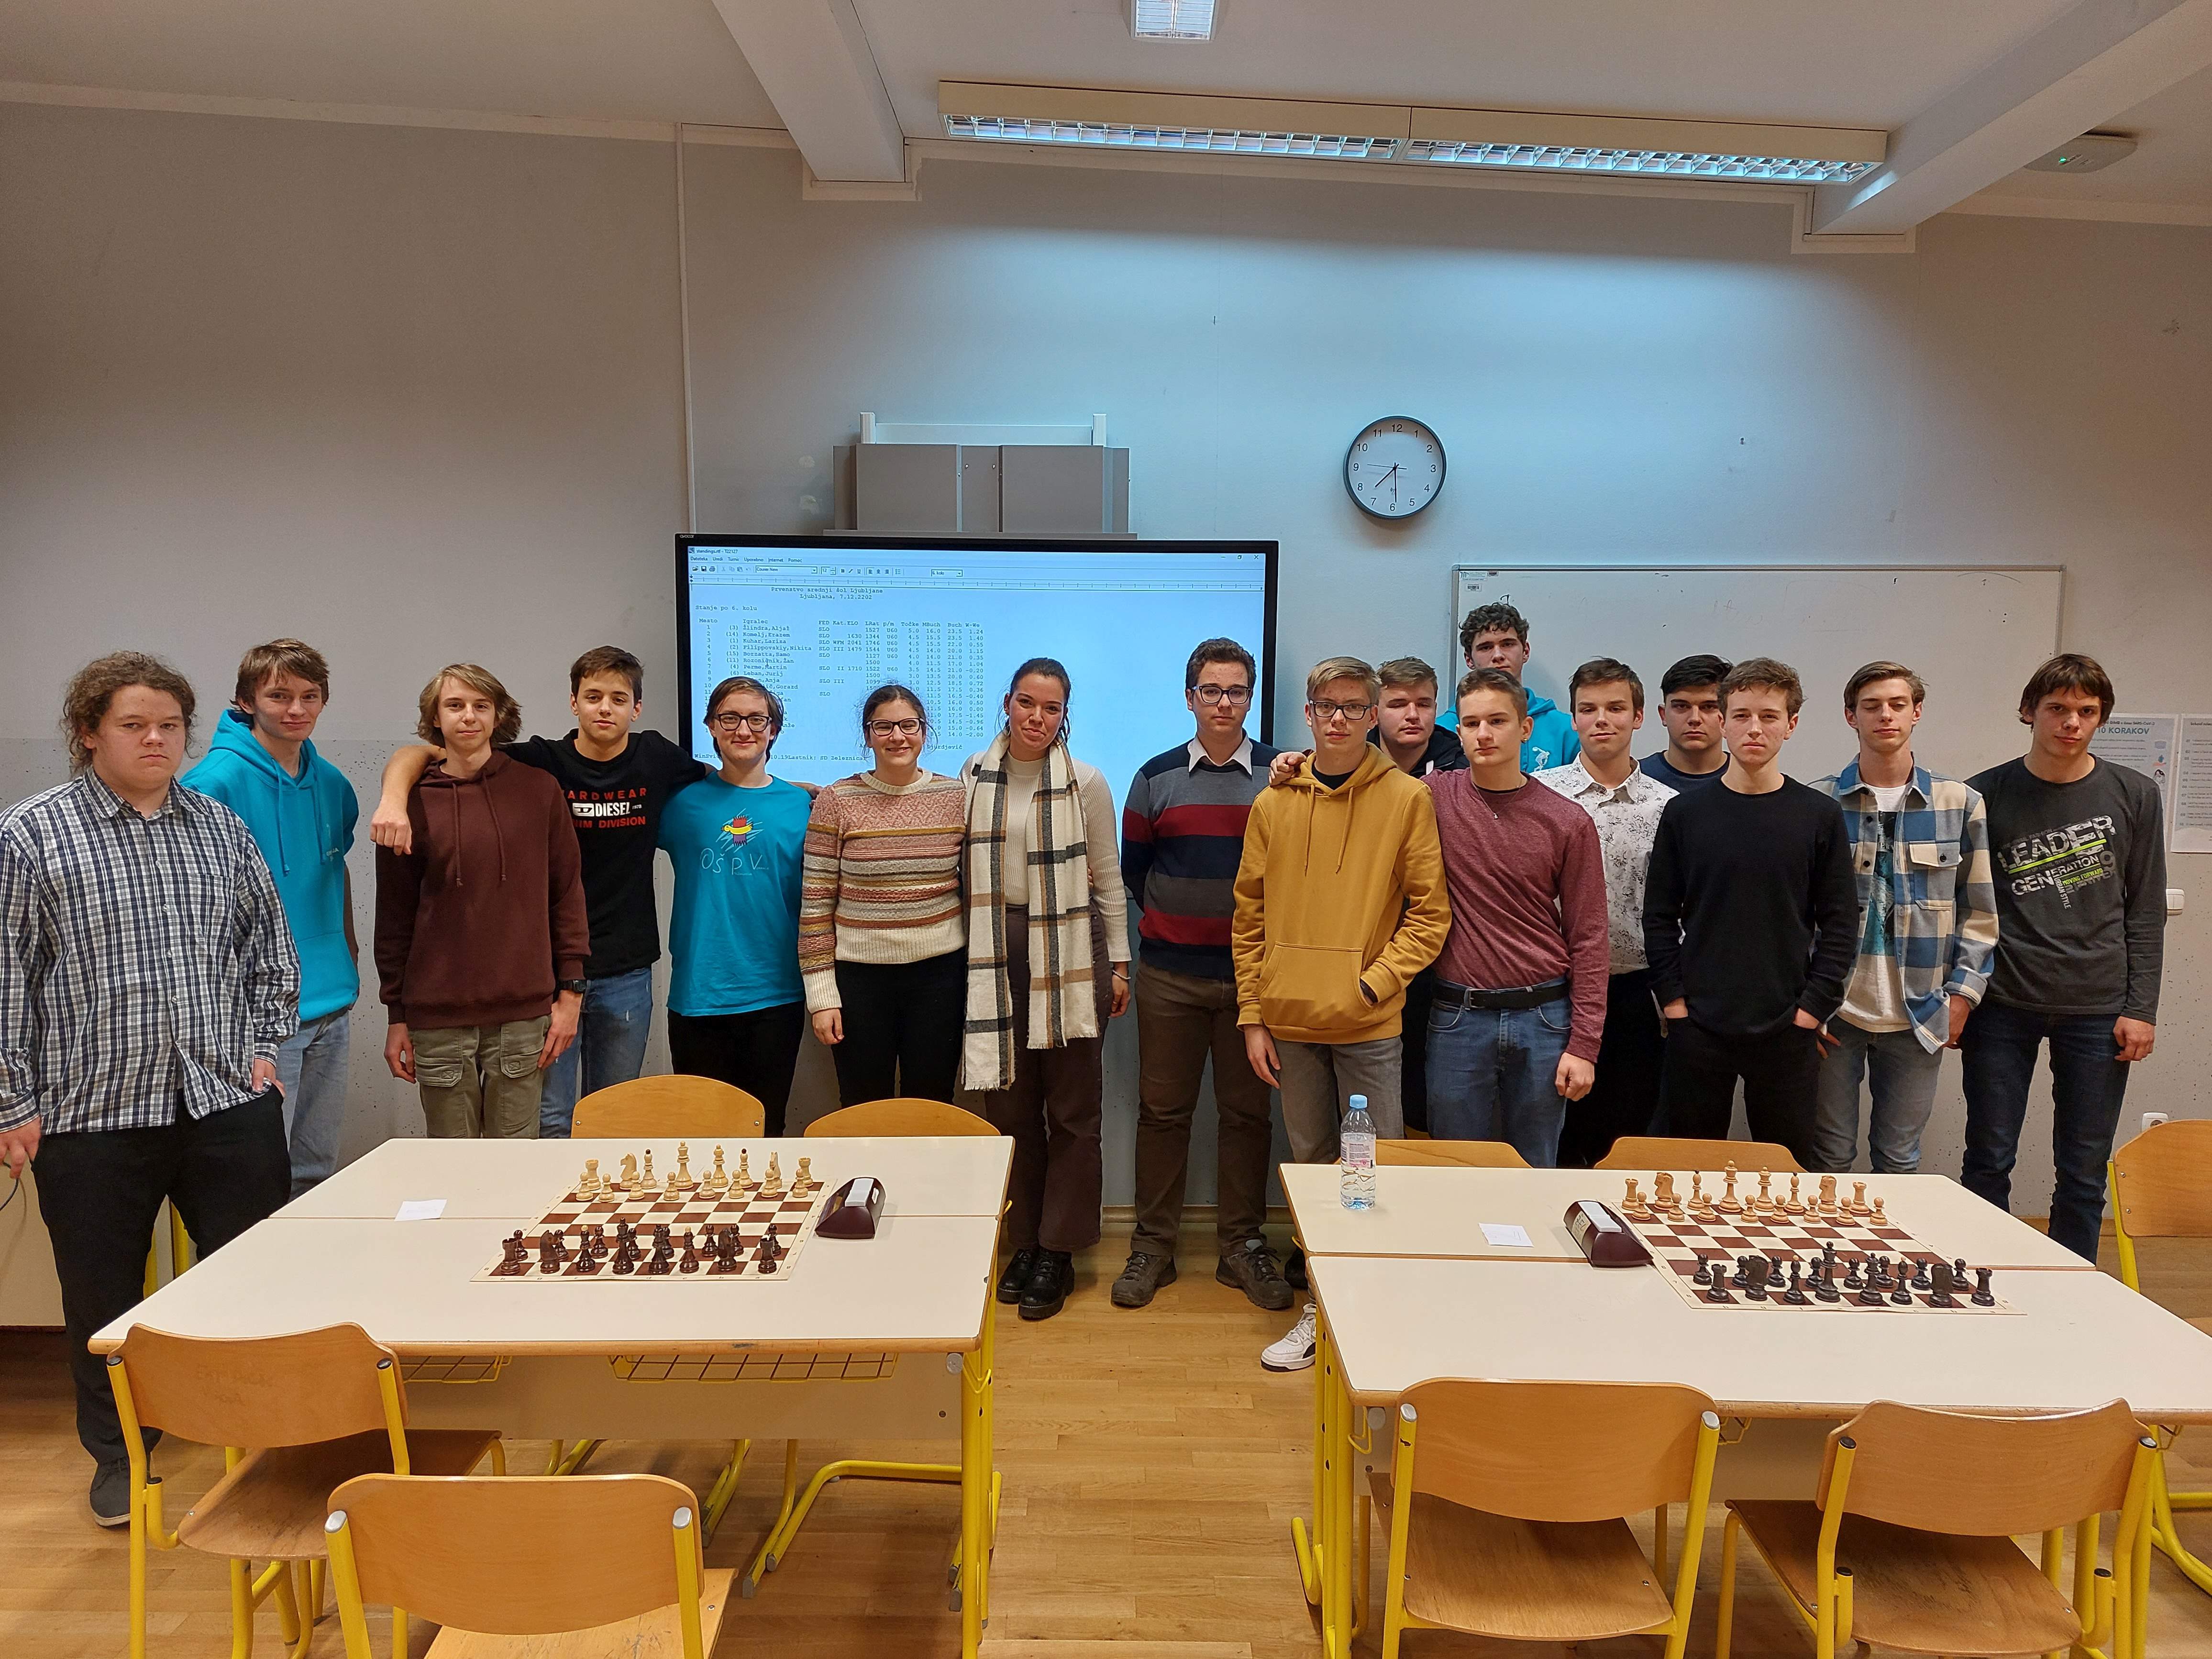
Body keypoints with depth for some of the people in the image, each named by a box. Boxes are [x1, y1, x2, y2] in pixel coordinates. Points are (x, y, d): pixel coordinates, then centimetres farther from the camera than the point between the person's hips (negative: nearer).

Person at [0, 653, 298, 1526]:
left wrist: (263, 1047, 8)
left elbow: (271, 945, 15)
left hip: (229, 1102, 2)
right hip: (93, 1113, -2)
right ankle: (119, 1454, 34)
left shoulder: (222, 826, 8)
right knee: (105, 1300, 13)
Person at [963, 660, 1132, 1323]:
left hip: (1069, 955, -2)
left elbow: (1107, 879, 3)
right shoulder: (974, 778, 6)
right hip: (996, 952, 3)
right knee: (1009, 1106, 8)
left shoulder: (1086, 783, -2)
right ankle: (1024, 1243, 23)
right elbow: (960, 870, 10)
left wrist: (1119, 964, 3)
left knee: (1072, 1111, 4)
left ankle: (1057, 1254, 15)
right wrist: (964, 960, 8)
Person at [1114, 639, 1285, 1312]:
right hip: (1170, 974, 0)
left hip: (1252, 973, 0)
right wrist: (1173, 921, 9)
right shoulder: (1156, 778, 4)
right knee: (1162, 1109, 7)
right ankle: (1152, 1246, 18)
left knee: (1248, 1111, 7)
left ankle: (1243, 1244, 21)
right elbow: (1133, 871, 12)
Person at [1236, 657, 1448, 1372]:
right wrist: (1253, 1015, 4)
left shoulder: (1407, 798, -3)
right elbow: (1250, 917, 8)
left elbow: (1430, 913, -3)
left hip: (1369, 1024, -3)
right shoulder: (1273, 805, 5)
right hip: (1290, 1021, 3)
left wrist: (1373, 982, -13)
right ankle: (1321, 1308, 29)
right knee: (1311, 1162, 15)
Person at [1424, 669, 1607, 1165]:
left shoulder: (1568, 822, -1)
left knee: (1535, 1176, 12)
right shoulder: (1434, 797, 0)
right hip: (1458, 1017, 0)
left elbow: (1588, 941, 0)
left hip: (1544, 1017, 0)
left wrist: (1583, 1045, -4)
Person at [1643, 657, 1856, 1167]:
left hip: (1788, 1030, 0)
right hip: (1697, 1027, 0)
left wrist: (1812, 1008, -5)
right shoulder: (1685, 812, 2)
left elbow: (1840, 923, 2)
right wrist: (1674, 1000, -4)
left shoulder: (1820, 815, 2)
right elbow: (1659, 916, 3)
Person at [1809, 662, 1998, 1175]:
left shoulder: (1960, 803, 4)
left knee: (1899, 1160, 11)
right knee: (1830, 1156, 6)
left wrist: (1962, 994, 0)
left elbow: (1978, 910, 7)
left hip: (1920, 1014, 1)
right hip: (1833, 1010, -1)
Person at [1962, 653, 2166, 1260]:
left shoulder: (2133, 796, 4)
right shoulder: (1986, 796, 0)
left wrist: (2141, 1007, -1)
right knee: (1988, 1162, 5)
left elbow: (2146, 913, 5)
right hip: (2003, 1006, -1)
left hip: (2097, 1011, 1)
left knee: (2084, 1172, 8)